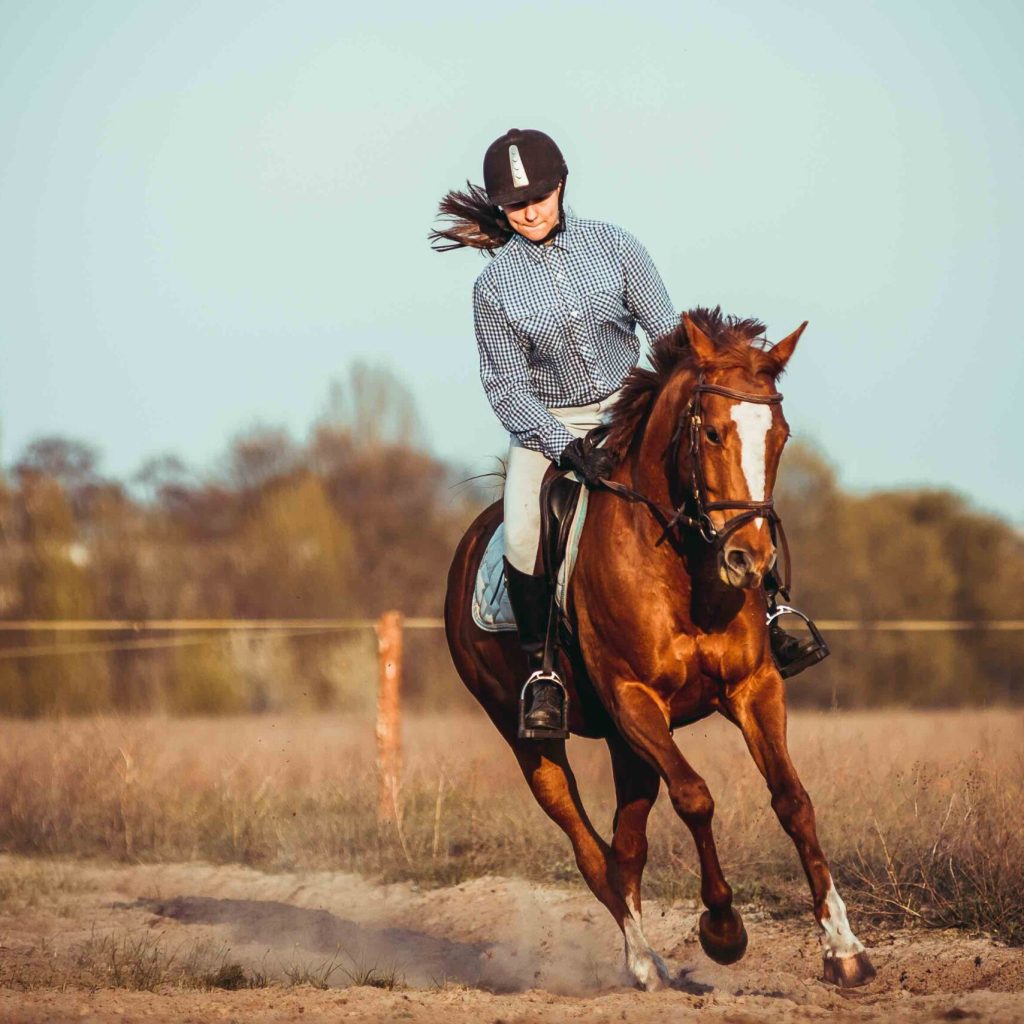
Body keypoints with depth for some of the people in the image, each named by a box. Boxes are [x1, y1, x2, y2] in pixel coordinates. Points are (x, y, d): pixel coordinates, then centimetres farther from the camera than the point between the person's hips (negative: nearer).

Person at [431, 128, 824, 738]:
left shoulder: (612, 246, -6)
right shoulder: (496, 285, -8)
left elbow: (667, 331, -3)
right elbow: (506, 386, -8)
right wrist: (566, 448, -22)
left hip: (631, 405, 2)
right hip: (547, 423, -1)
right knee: (522, 538, -27)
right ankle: (542, 669, -7)